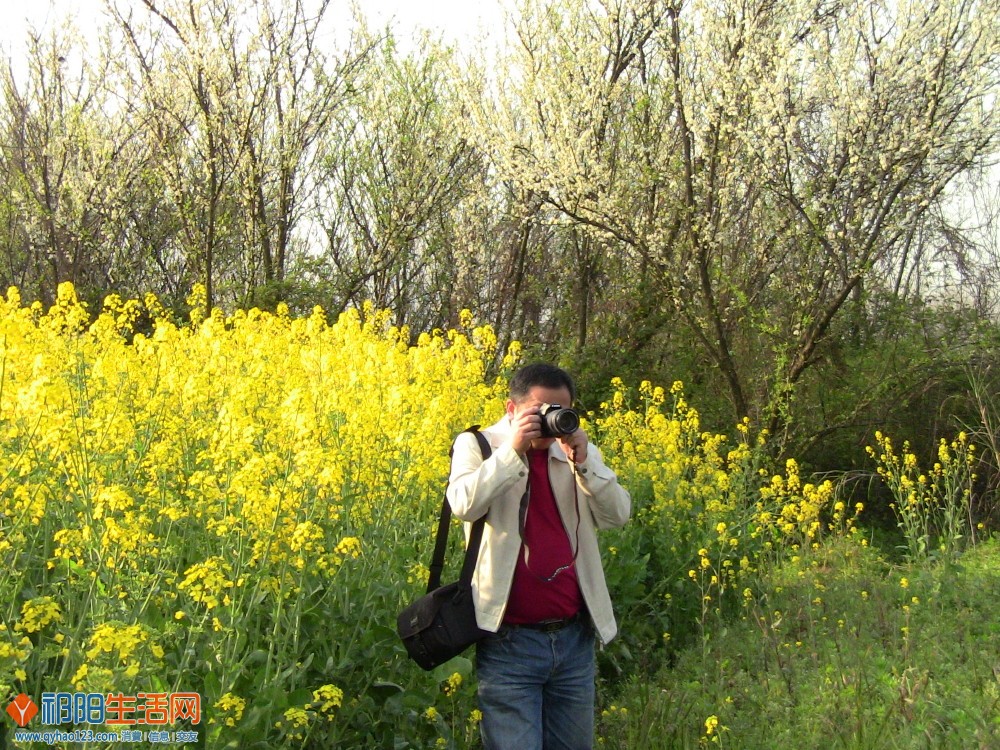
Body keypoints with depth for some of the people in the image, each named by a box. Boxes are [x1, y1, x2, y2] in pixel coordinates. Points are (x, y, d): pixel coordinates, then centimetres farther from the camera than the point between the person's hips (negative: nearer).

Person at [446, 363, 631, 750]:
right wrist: (513, 450, -21)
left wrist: (583, 463, -13)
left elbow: (618, 515, -1)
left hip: (574, 637, 5)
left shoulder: (579, 450, 10)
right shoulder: (477, 445, -1)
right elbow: (463, 505, -19)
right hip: (509, 640, -4)